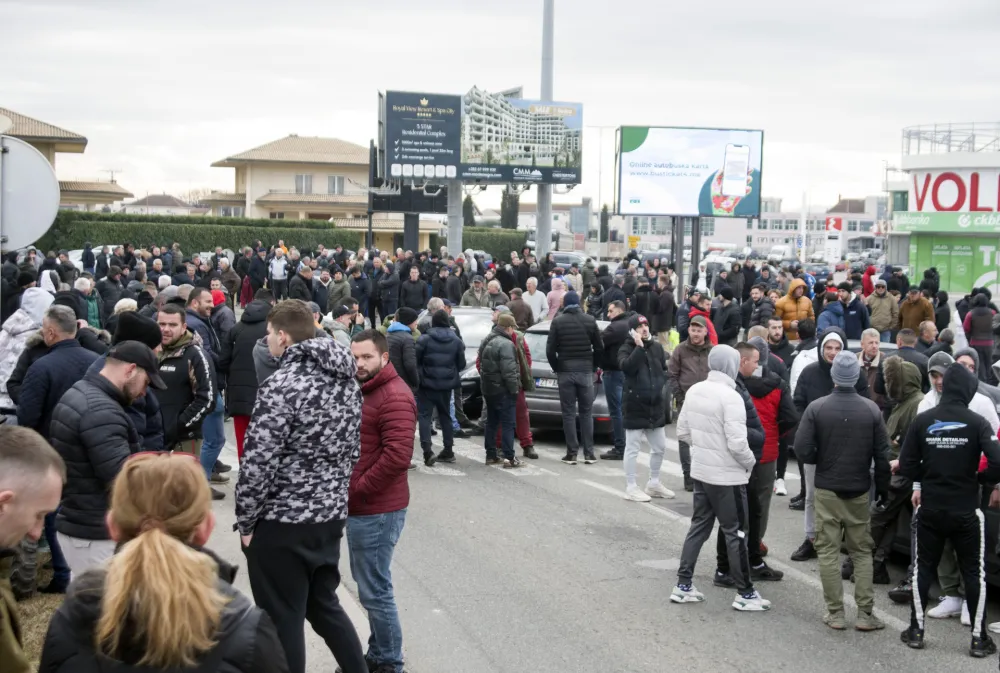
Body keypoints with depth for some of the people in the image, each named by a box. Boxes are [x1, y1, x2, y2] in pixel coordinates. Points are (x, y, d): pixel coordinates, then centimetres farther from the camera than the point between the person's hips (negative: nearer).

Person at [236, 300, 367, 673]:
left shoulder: (282, 385, -19)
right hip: (331, 516, 8)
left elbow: (258, 462, -20)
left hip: (282, 522, -8)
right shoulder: (347, 379, 6)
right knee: (324, 605, 22)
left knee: (283, 621, 5)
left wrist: (246, 521, -8)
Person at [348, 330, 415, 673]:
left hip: (378, 509, -10)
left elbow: (398, 455, -27)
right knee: (370, 585, 18)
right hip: (361, 506, 10)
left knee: (374, 591, -3)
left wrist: (359, 489, -19)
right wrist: (352, 491, 7)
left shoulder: (394, 397, -17)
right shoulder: (363, 390, 15)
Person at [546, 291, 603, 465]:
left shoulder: (558, 321, -4)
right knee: (587, 413, 8)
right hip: (585, 371, 1)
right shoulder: (590, 321, 1)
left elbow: (550, 350, -7)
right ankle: (589, 454, 5)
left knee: (569, 413, 3)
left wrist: (556, 368, 7)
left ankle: (572, 454, 1)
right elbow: (599, 348, 2)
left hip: (565, 371, -1)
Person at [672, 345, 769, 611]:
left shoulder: (694, 391, 2)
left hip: (700, 471, 7)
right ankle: (745, 593, 10)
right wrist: (750, 462, -6)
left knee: (699, 526, 16)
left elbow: (682, 432, 9)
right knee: (735, 533, 3)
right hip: (727, 476, -7)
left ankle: (683, 585, 19)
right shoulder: (730, 397, -21)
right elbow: (737, 443, -23)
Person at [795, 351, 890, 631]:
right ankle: (865, 613, 8)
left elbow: (802, 451, -14)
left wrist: (822, 459, 7)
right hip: (860, 491, 2)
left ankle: (835, 613, 7)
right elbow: (882, 454, -2)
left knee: (828, 551, 6)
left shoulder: (816, 408, -10)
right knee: (862, 551, 11)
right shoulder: (871, 409, -5)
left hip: (826, 490, -1)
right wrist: (883, 488, 10)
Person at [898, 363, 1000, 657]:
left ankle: (916, 630, 20)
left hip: (929, 510, 2)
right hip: (966, 511, -2)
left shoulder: (922, 421, -5)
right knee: (974, 573, 10)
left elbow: (906, 466, -5)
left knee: (923, 569, 15)